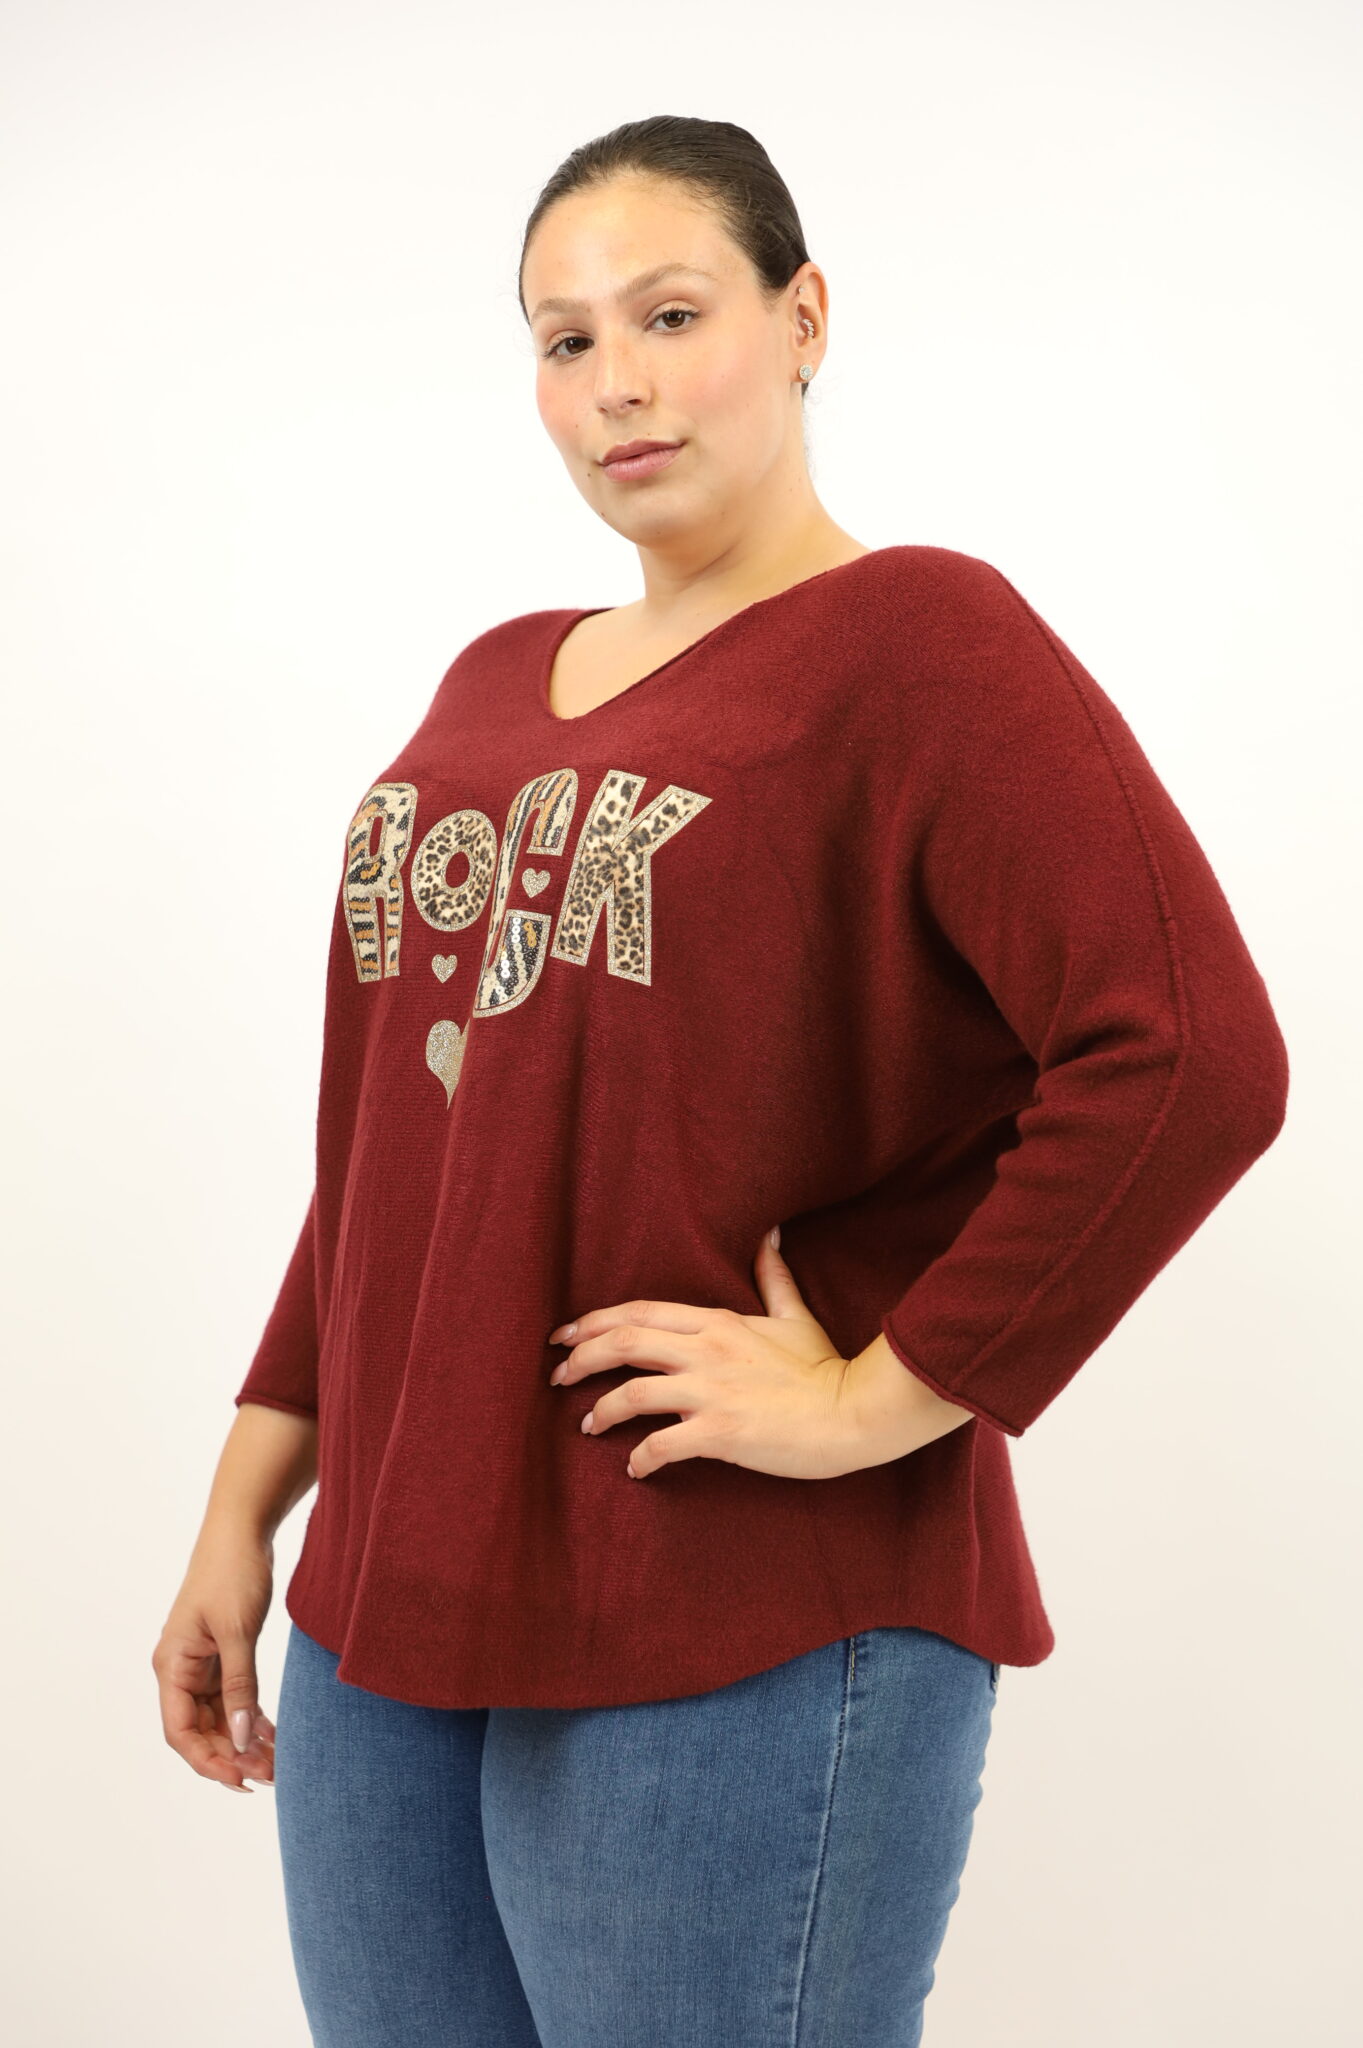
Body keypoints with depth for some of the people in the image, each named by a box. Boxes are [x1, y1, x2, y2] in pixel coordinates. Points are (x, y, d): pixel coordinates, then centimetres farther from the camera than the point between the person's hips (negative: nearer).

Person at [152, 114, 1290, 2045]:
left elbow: (1195, 1058, -21)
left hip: (748, 1646, -7)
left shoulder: (920, 638, -8)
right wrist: (247, 1506, 15)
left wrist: (879, 1400, -18)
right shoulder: (494, 684, 14)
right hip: (387, 1604, 7)